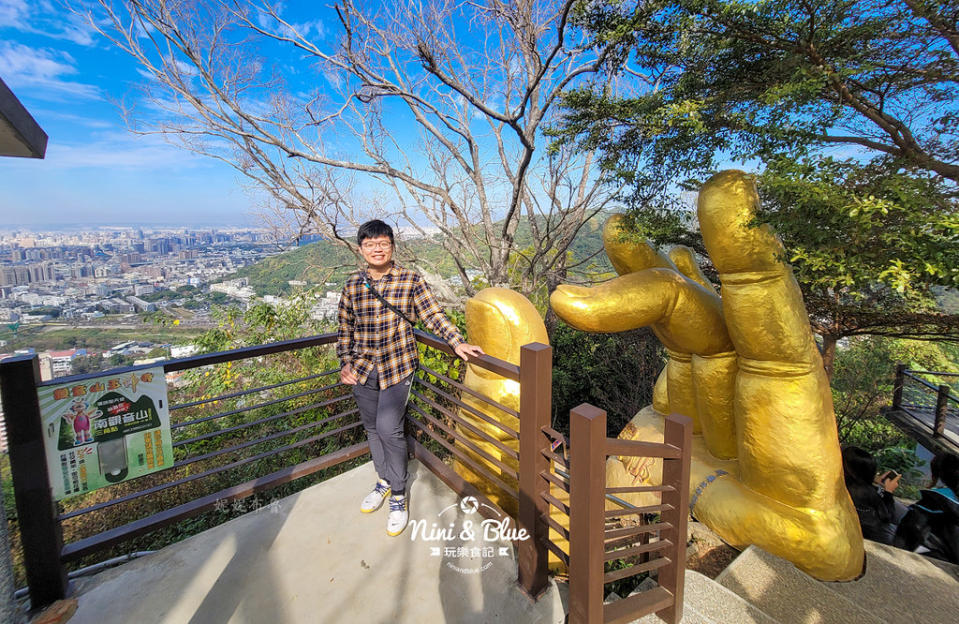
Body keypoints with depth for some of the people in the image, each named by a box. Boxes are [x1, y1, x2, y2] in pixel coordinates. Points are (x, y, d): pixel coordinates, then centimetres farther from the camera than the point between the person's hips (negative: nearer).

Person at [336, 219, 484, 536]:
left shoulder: (410, 280, -6)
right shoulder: (353, 284, 3)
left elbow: (433, 314, -8)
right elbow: (345, 327, 11)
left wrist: (457, 342, -19)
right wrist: (345, 362, 7)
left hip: (397, 366, -4)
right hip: (362, 369, 4)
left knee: (389, 428, -9)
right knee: (372, 428, 15)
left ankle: (398, 497, 13)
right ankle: (384, 480, 39)